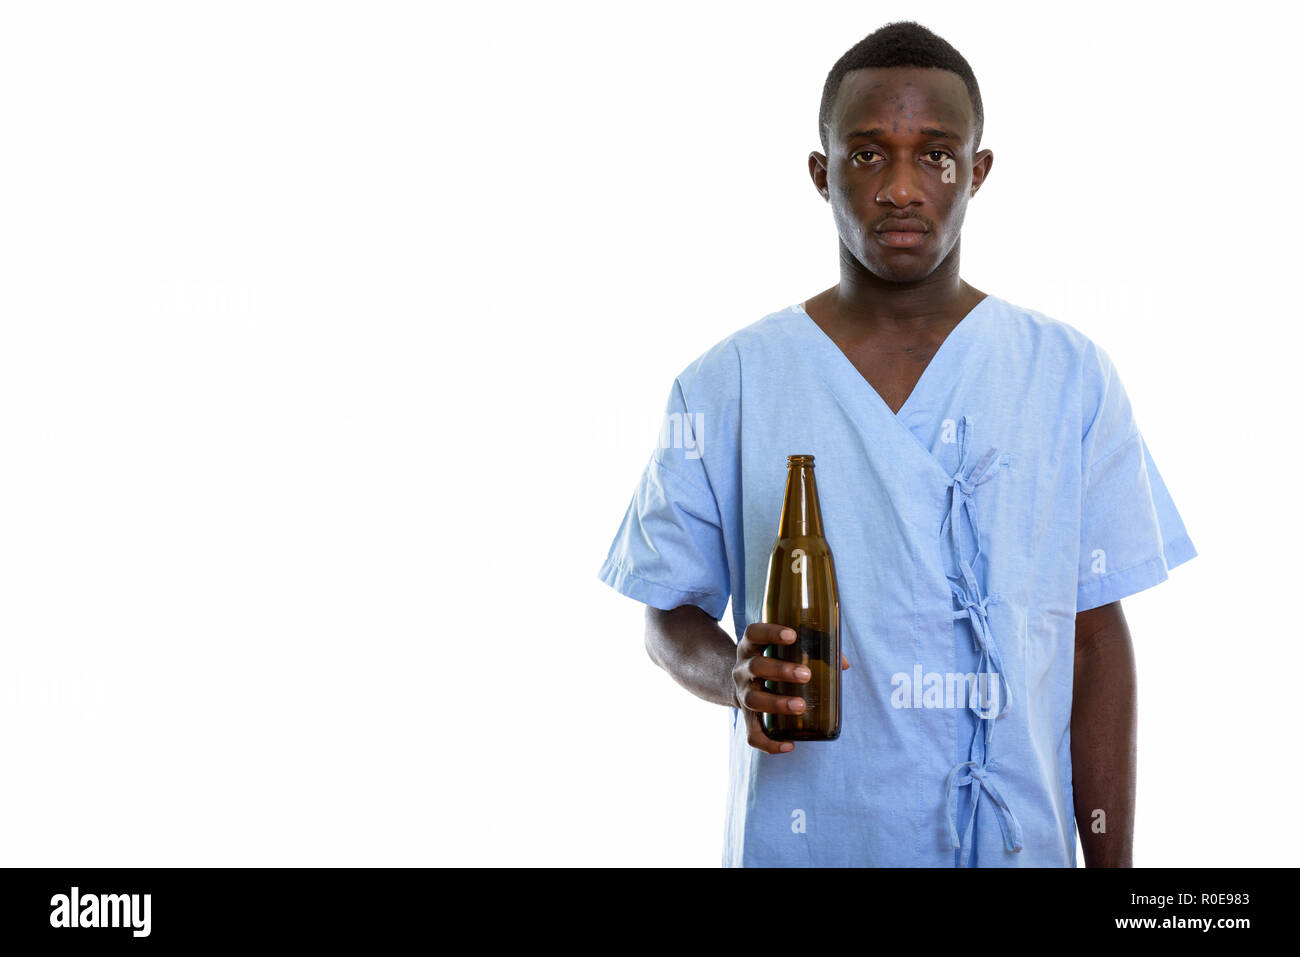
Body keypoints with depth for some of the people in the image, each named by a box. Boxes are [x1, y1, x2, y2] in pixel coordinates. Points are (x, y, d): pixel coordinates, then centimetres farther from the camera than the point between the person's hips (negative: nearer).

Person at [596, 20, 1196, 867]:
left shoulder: (1071, 379, -2)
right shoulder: (726, 387, -4)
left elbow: (1097, 639, -1)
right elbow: (672, 614, 3)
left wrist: (1112, 861, -3)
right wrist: (734, 676, -19)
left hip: (1021, 838, 1)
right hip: (800, 841, 0)